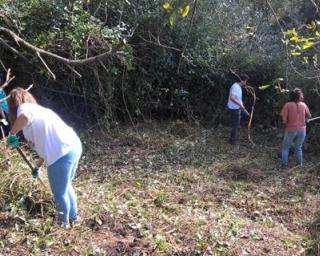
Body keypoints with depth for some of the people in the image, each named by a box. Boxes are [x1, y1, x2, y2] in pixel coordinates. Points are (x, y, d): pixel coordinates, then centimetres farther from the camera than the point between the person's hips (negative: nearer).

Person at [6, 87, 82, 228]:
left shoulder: (24, 107, 2)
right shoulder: (38, 110, 27)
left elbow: (25, 116, -27)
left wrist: (12, 133, -11)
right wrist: (38, 165, 39)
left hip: (62, 154, -9)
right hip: (73, 147, 9)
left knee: (60, 193, 13)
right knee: (66, 187, 29)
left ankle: (64, 223, 32)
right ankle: (73, 216, 46)